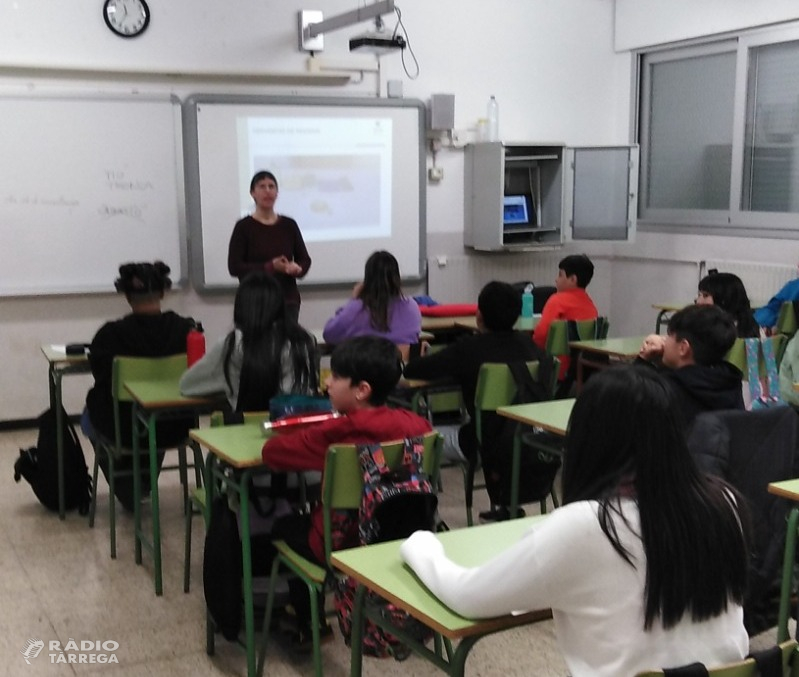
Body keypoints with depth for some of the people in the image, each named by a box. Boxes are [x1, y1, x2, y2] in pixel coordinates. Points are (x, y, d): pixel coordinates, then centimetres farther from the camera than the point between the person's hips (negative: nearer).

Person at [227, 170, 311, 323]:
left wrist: (297, 268, -12)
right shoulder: (244, 227, -1)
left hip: (288, 301, 3)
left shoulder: (289, 225, 8)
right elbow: (234, 267, -5)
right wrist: (270, 267, -16)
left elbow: (305, 259, 12)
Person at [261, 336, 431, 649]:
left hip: (342, 545, -5)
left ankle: (310, 626, 32)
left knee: (286, 527, 25)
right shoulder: (414, 424, -10)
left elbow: (272, 451, -17)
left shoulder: (336, 433, -24)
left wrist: (304, 435, 4)